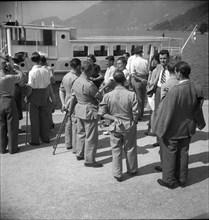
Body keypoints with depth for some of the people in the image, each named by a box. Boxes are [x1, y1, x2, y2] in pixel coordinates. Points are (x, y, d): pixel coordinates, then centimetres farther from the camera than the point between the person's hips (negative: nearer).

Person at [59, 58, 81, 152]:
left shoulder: (65, 76, 9)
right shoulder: (75, 78, -19)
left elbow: (61, 90, 10)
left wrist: (63, 103, 8)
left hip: (67, 104, 9)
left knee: (68, 123, 17)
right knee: (75, 125, -2)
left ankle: (68, 144, 28)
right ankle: (75, 147, 3)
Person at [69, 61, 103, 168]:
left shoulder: (76, 81, 3)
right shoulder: (89, 84, -24)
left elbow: (73, 97, 11)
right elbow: (100, 97, -15)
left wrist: (70, 110, 19)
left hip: (79, 109, 9)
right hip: (89, 111, -9)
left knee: (81, 133, 21)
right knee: (91, 137, 0)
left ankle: (80, 154, 34)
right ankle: (89, 160, 8)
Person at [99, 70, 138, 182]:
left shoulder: (108, 96, -13)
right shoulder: (131, 94, -17)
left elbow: (102, 113, -9)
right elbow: (135, 113, -12)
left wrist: (114, 118, -7)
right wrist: (134, 123, 5)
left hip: (115, 126, 0)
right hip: (129, 125, 0)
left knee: (116, 150, 13)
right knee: (130, 149, 19)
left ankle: (117, 174, 21)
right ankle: (132, 170, 37)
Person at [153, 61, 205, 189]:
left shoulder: (174, 91, -28)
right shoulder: (196, 89, -9)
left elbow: (166, 112, -21)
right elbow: (197, 110, 5)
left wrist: (160, 130, -9)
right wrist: (200, 123, 22)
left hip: (173, 130, -5)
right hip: (187, 129, 6)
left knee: (169, 155, 13)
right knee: (183, 154, 20)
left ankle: (170, 181, 27)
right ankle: (182, 180, 34)